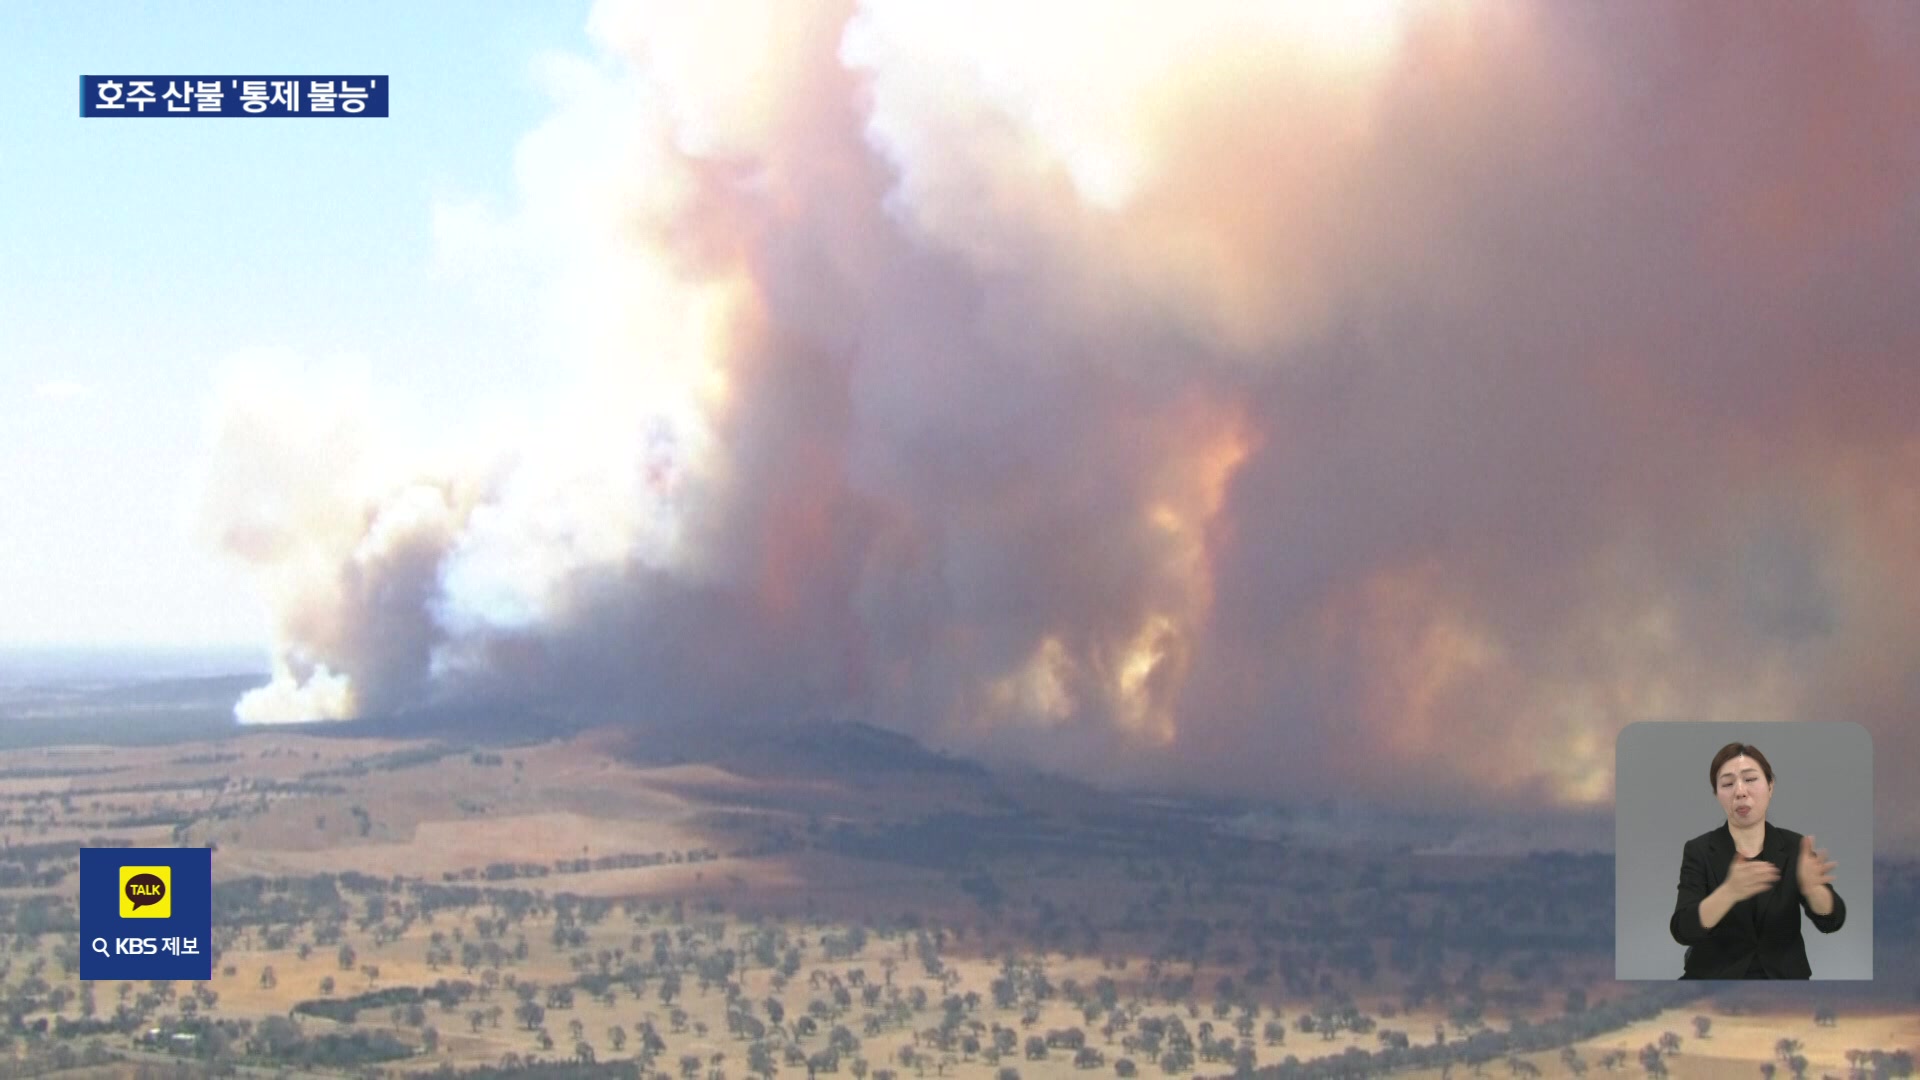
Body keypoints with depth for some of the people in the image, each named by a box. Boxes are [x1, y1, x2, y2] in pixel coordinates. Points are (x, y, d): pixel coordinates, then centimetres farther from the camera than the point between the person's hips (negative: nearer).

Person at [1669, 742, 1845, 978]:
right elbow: (1682, 930, -17)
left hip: (1782, 978, 1)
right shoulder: (1699, 851, -2)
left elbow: (1831, 921, -11)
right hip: (1715, 980, -1)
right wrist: (1730, 892, -35)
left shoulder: (1795, 847, 2)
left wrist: (1810, 886, -33)